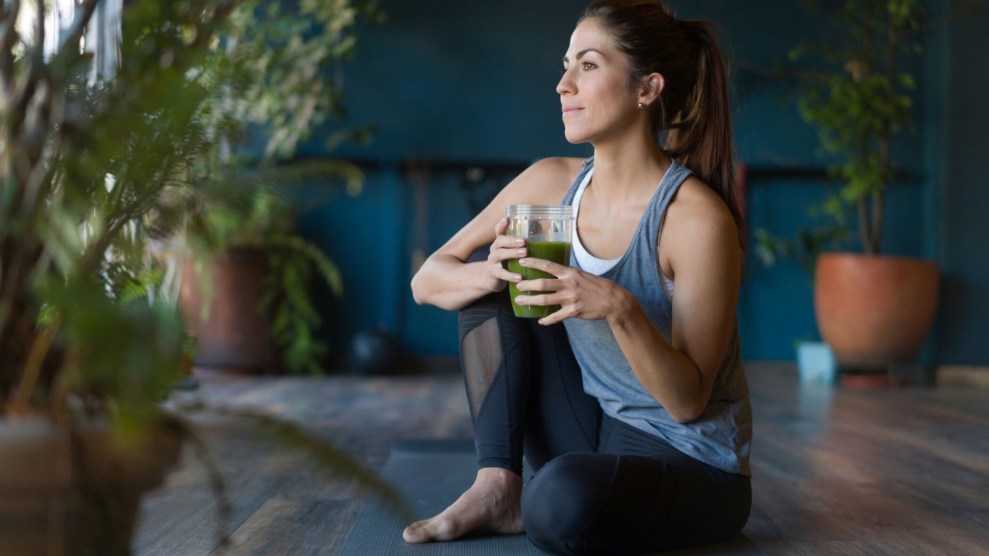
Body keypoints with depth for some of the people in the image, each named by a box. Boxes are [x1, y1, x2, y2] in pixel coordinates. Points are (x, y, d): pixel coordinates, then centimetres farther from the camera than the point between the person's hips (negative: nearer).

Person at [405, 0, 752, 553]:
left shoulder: (697, 216, -22)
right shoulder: (552, 183, -3)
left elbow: (687, 401, -20)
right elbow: (427, 281, -1)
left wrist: (621, 309, -37)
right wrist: (493, 272, -23)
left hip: (693, 469, -6)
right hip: (594, 432, 7)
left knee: (565, 500, -39)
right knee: (486, 272, -4)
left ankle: (527, 505, -2)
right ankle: (497, 487, -8)